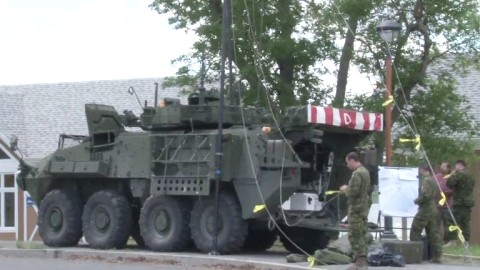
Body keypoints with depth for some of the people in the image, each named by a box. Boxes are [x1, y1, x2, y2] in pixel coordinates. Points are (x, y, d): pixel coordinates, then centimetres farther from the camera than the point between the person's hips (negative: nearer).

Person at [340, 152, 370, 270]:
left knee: (354, 235, -6)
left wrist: (345, 190, -4)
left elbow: (354, 191, -24)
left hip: (356, 208, -10)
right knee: (362, 235, 13)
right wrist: (348, 189, 14)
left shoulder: (357, 173, -17)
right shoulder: (365, 171, 13)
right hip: (363, 207, 10)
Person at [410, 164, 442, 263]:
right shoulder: (434, 181, 15)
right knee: (433, 233, 9)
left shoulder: (426, 180, -13)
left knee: (415, 232, -3)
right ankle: (437, 256, 7)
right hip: (434, 209, 9)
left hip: (425, 210, -9)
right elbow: (437, 196, 20)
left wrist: (417, 201, -9)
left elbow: (426, 195, -23)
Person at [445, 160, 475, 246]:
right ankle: (466, 241, 7)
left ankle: (452, 241, -10)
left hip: (460, 202, -8)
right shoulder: (471, 176, 18)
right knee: (466, 223, 9)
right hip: (469, 202, 8)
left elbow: (449, 183, -17)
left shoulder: (460, 174, -11)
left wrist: (452, 175, -1)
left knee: (455, 222, -7)